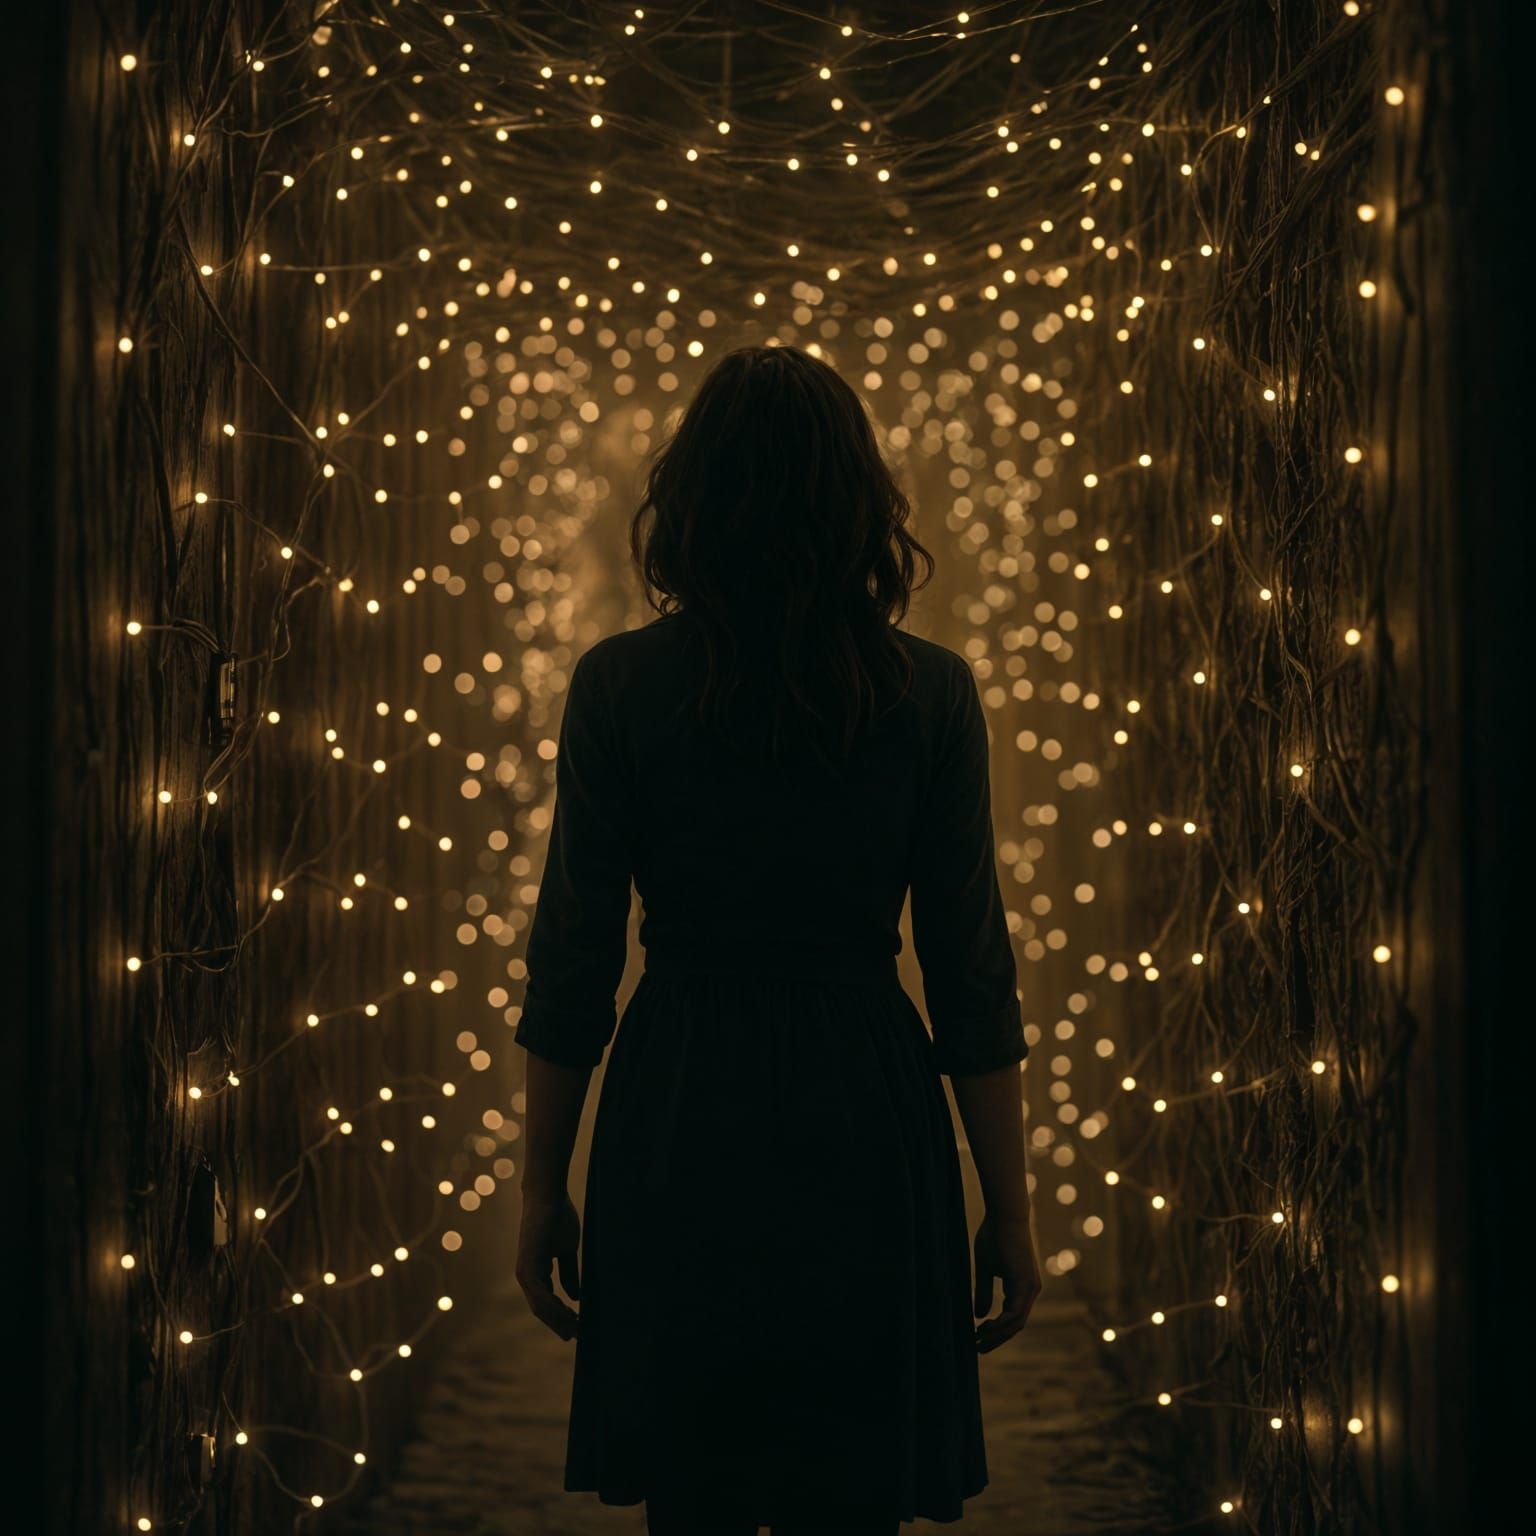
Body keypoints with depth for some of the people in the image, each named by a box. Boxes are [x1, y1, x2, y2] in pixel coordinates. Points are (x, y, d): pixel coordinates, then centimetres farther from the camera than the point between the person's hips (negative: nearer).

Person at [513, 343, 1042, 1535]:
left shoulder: (618, 686, -6)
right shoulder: (930, 695, -6)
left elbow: (573, 964, -3)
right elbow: (972, 976, -4)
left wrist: (545, 1185, 8)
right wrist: (1009, 1210, 5)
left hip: (677, 1133, 0)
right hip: (865, 1129, 0)